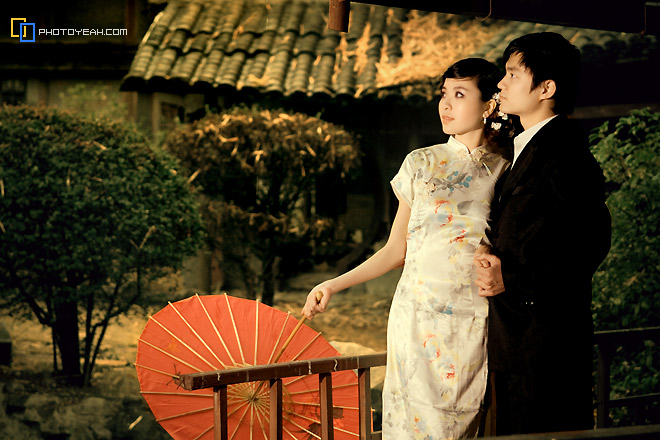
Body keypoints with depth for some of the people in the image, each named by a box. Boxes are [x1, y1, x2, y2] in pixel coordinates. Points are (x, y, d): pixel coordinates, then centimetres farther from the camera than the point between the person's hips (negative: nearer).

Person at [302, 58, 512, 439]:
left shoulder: (505, 173, 3)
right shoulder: (421, 164, 5)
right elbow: (396, 250, 9)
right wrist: (334, 285, 3)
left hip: (474, 326, 0)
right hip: (419, 319, 1)